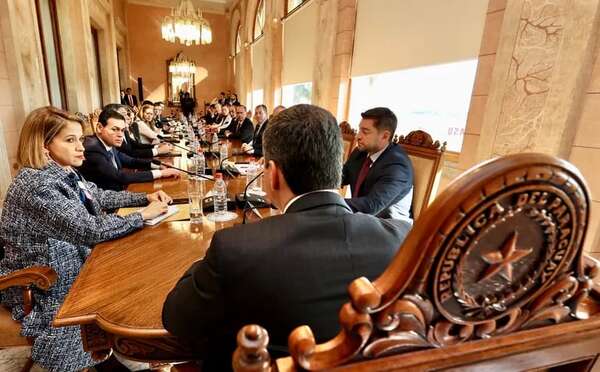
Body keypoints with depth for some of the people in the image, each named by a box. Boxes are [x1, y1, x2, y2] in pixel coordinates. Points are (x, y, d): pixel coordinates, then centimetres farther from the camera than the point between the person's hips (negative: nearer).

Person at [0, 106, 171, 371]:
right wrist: (143, 215, -20)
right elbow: (92, 229, -30)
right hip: (51, 288, -8)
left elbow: (103, 197, 12)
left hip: (78, 263, 8)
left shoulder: (66, 174, 1)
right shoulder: (35, 185, -26)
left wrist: (147, 198, -2)